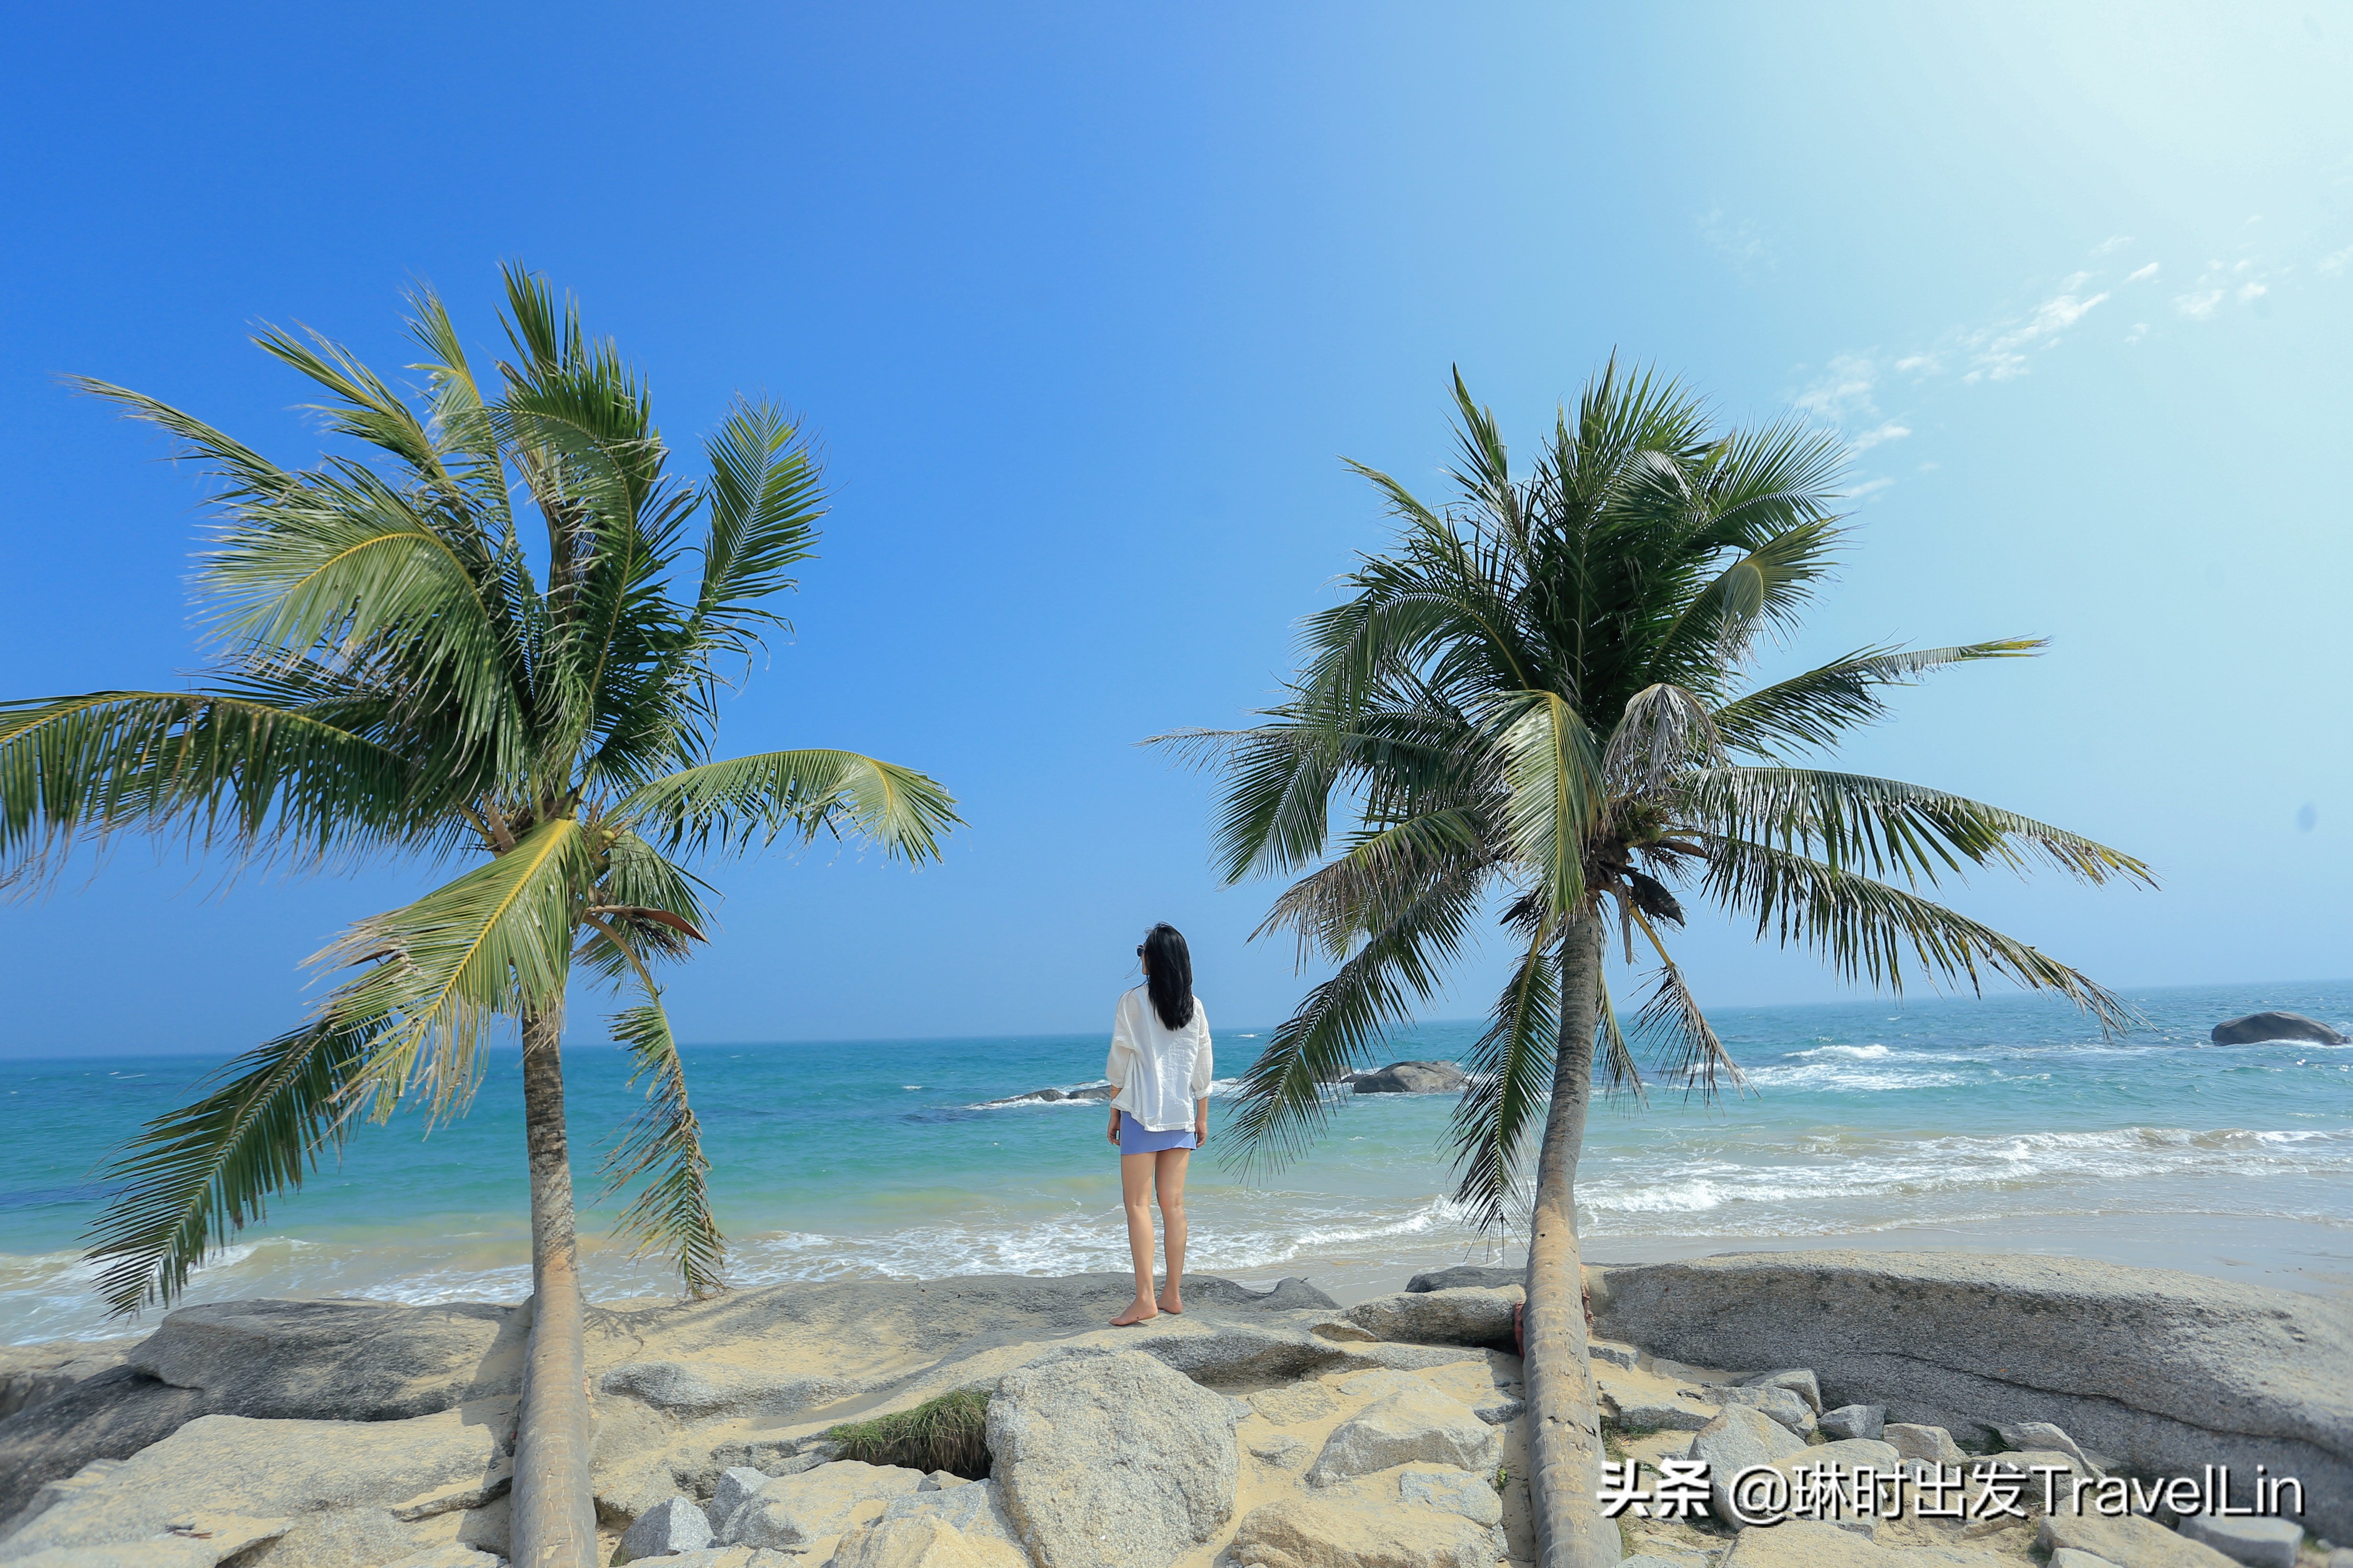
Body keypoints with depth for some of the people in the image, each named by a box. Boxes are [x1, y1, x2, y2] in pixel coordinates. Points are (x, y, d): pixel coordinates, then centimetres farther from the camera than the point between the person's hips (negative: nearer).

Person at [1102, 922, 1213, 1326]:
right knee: (1174, 1204, 9)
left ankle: (1145, 1299, -5)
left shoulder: (1134, 1002, -8)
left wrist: (1114, 1111, 3)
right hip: (1181, 1115, 5)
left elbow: (1120, 1062, -6)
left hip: (1142, 1113, -5)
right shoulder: (1194, 1006, 5)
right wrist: (1202, 1117, 15)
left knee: (1138, 1203, -1)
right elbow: (1203, 1069, 8)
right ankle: (1173, 1294, 14)